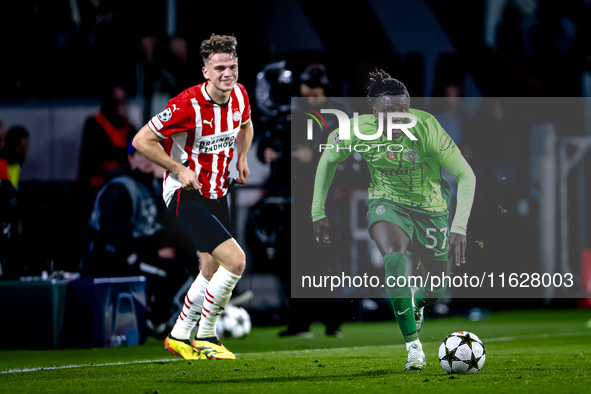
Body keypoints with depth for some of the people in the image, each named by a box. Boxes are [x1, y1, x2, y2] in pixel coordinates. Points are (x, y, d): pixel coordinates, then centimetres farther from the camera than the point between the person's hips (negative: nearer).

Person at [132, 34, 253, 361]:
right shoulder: (188, 105, -25)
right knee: (235, 260, -19)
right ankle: (205, 336, -4)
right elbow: (142, 140, -20)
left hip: (217, 194, 8)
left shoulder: (239, 94, -2)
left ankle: (179, 336, 34)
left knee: (211, 272, 17)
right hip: (187, 196, -8)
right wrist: (179, 169, -20)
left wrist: (242, 157, 6)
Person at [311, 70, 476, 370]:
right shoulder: (360, 130, -23)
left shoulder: (425, 127, -30)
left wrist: (459, 226, -39)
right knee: (394, 259, -31)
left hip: (430, 207, 0)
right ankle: (413, 346, -22)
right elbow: (328, 159, -1)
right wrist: (318, 212, -1)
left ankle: (417, 305, 51)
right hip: (387, 202, 0)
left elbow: (466, 175, -29)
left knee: (438, 289, 11)